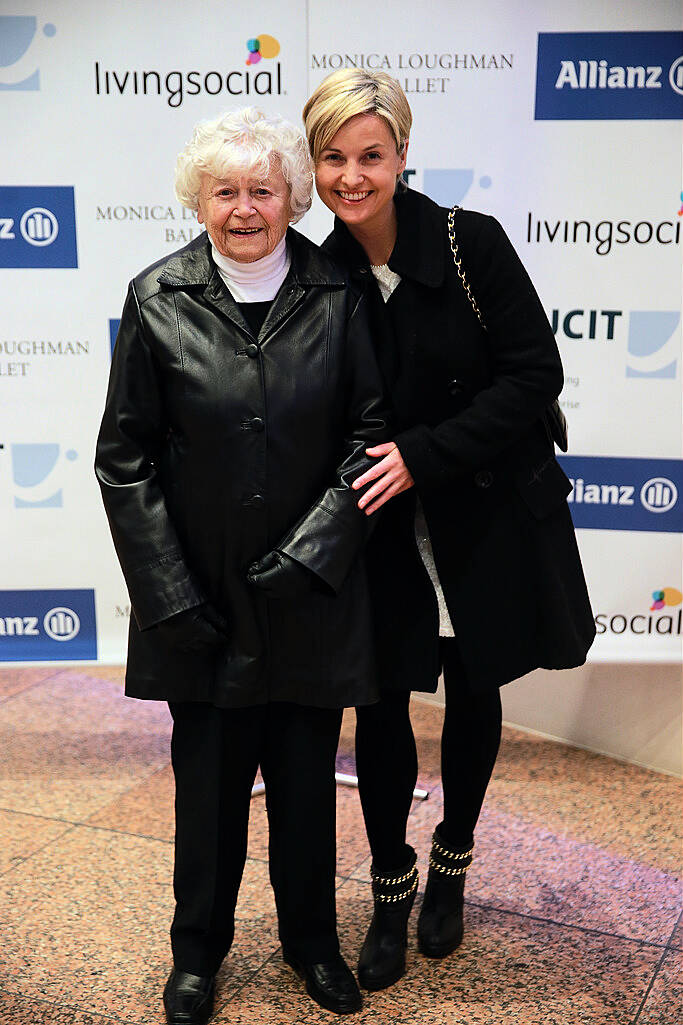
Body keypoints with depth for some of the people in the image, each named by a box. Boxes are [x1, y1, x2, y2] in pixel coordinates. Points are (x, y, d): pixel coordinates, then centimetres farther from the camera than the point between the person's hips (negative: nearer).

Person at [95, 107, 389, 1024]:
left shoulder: (338, 296, -2)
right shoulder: (158, 300, -4)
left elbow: (370, 431, -2)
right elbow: (125, 459, -3)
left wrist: (311, 553, -12)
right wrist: (170, 595, -8)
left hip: (313, 598, 1)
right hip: (203, 598, 0)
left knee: (307, 774, 14)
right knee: (208, 777, 13)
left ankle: (312, 938, 39)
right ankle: (199, 947, 38)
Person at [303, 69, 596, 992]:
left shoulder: (471, 242, -13)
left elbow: (534, 373, -15)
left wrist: (424, 456, -20)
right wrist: (363, 478, -9)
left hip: (490, 516, -1)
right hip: (386, 526, 2)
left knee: (474, 695, 14)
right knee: (381, 703, 4)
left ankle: (451, 867, 40)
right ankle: (392, 890, 29)